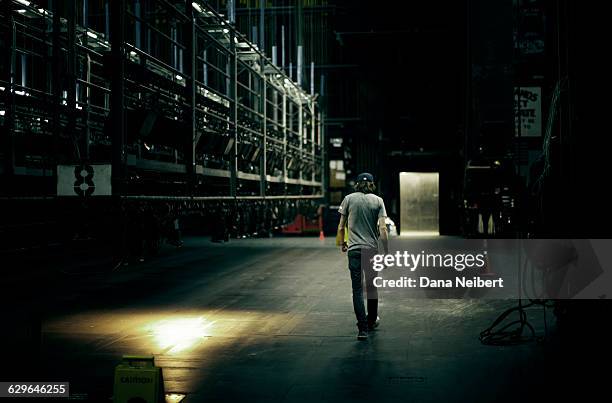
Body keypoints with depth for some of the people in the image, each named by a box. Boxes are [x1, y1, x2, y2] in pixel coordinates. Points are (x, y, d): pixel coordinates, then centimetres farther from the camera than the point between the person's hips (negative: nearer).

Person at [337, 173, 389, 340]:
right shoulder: (378, 201, 1)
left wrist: (342, 244, 20)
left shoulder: (349, 199, 0)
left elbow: (341, 227, 2)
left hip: (354, 250, -1)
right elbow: (382, 229, -6)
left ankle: (363, 328, -8)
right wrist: (387, 252, -2)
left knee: (357, 289, -1)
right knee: (371, 286, 18)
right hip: (372, 250, 1)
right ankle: (372, 320, 35)